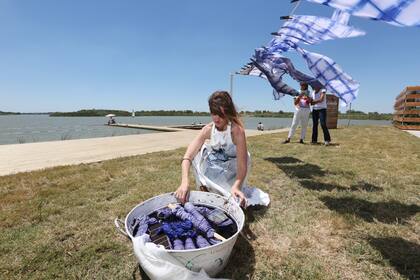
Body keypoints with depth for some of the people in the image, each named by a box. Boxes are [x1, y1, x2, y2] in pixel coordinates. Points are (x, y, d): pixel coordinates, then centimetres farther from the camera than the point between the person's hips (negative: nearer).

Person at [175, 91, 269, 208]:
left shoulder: (237, 131, -31)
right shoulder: (208, 129, -20)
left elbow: (242, 164, -32)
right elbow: (188, 156, -29)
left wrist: (236, 187, -49)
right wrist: (184, 182, -44)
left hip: (232, 169, -4)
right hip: (216, 168, 4)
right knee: (198, 152, -21)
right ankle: (205, 189, -3)